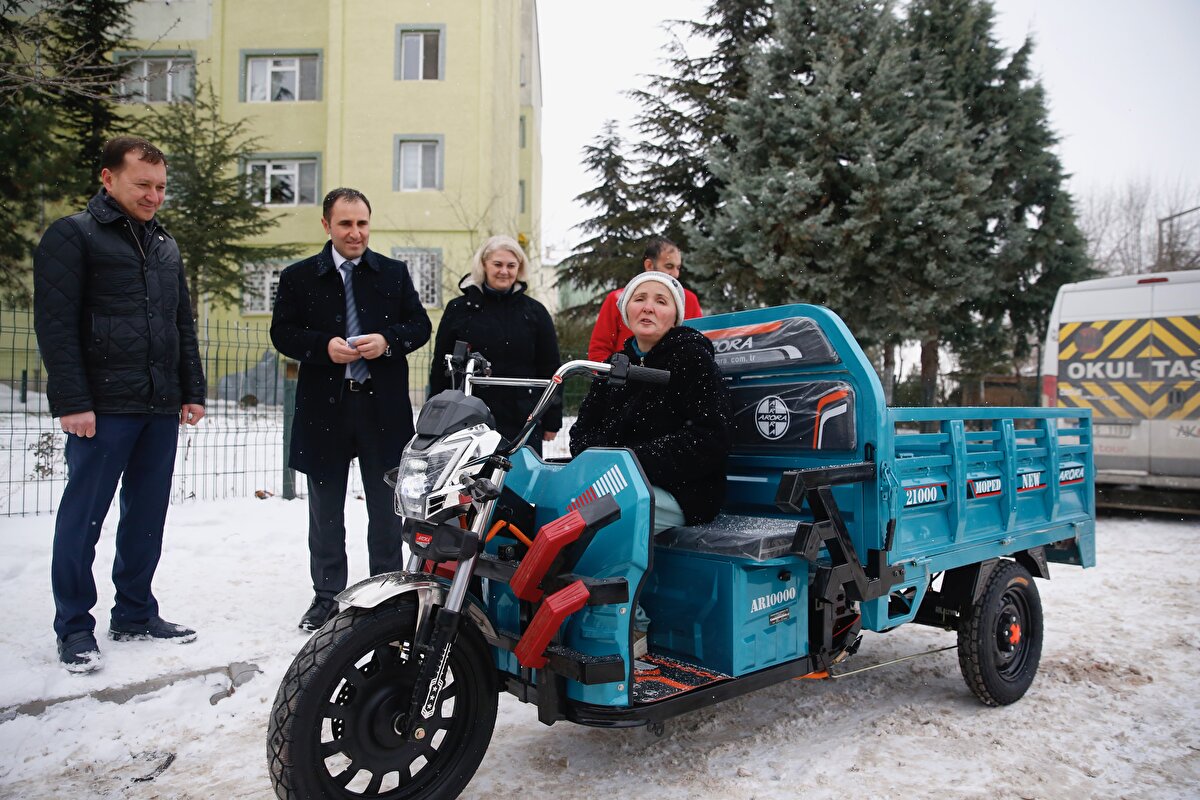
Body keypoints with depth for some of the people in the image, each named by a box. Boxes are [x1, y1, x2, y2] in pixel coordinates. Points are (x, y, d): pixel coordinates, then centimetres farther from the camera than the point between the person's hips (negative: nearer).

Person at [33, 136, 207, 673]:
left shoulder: (165, 245, 18)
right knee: (82, 518, 3)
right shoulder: (72, 236, -2)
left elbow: (184, 325, 21)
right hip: (102, 408, -6)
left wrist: (193, 391, 14)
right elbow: (55, 323, -9)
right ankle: (75, 628, 15)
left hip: (161, 408, 6)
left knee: (147, 517, 11)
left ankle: (135, 614, 24)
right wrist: (71, 401, -15)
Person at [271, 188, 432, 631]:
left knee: (386, 512, 10)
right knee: (326, 513, 10)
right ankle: (326, 595, 24)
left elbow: (420, 325, 5)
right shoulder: (298, 277, 4)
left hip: (383, 407, 0)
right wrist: (324, 346, -16)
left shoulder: (395, 273, 7)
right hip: (324, 407, 0)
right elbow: (282, 333, 1)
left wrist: (388, 341, -14)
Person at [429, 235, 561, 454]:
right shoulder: (458, 309, 7)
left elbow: (550, 369, 8)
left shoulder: (535, 311, 9)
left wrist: (552, 421, 5)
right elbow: (440, 367, 9)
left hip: (523, 424, 1)